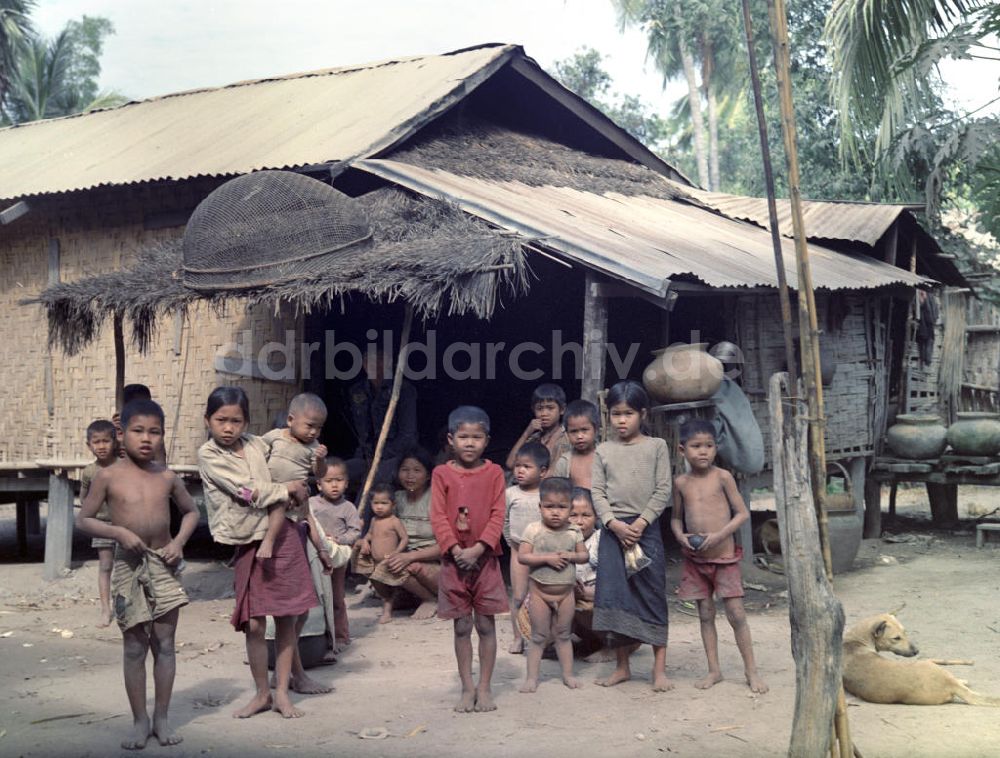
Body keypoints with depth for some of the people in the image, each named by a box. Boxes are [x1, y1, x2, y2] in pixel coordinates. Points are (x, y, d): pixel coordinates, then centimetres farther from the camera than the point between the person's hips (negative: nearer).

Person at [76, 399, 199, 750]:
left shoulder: (167, 477, 1)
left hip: (163, 565, 2)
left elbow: (191, 511, 14)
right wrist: (119, 532, -17)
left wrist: (179, 541, -3)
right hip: (128, 566, -2)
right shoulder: (108, 476, -6)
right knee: (134, 646, 5)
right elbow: (84, 519, -3)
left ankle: (162, 718, 16)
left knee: (165, 643, 6)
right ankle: (140, 721, 15)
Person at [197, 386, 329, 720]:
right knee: (254, 623, -2)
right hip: (248, 544, -3)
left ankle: (282, 691, 15)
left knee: (288, 617, 4)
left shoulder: (258, 444, 6)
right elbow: (248, 492, -14)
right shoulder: (209, 455, -6)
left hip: (284, 534, 3)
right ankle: (262, 693, 14)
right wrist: (287, 489, -7)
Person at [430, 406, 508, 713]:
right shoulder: (442, 474, 0)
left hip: (484, 558, 0)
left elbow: (497, 515, -5)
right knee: (462, 627, 7)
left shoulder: (494, 473, 0)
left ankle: (485, 688, 14)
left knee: (486, 625, 4)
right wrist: (455, 550, -15)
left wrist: (478, 548, -16)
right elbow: (438, 517, -4)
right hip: (454, 560, 0)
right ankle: (467, 688, 17)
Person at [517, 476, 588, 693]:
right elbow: (522, 556, -14)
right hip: (540, 591, -2)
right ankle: (531, 677, 10)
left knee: (563, 634, 13)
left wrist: (571, 556, -17)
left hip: (566, 592, 2)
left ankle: (568, 674, 22)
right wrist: (547, 558, -23)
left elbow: (585, 555, 3)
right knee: (539, 636, 4)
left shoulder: (574, 531, -1)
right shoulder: (533, 530, -9)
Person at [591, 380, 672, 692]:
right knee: (613, 594, 1)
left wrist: (642, 521, -12)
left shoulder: (656, 446, 3)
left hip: (646, 527, -2)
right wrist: (614, 523, -12)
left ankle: (659, 667, 5)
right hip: (613, 528, 2)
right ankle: (622, 666, 13)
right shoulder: (603, 451, 8)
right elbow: (597, 492, 3)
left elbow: (663, 490, -2)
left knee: (653, 593, -1)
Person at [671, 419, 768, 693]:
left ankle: (751, 670, 8)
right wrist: (680, 535, -7)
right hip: (695, 558, 3)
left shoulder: (722, 477, -7)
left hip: (724, 557, -3)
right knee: (705, 615, 10)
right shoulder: (681, 483, 3)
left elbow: (742, 512, -6)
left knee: (736, 614, -3)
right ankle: (713, 669, 20)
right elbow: (676, 517, 14)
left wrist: (719, 535, -18)